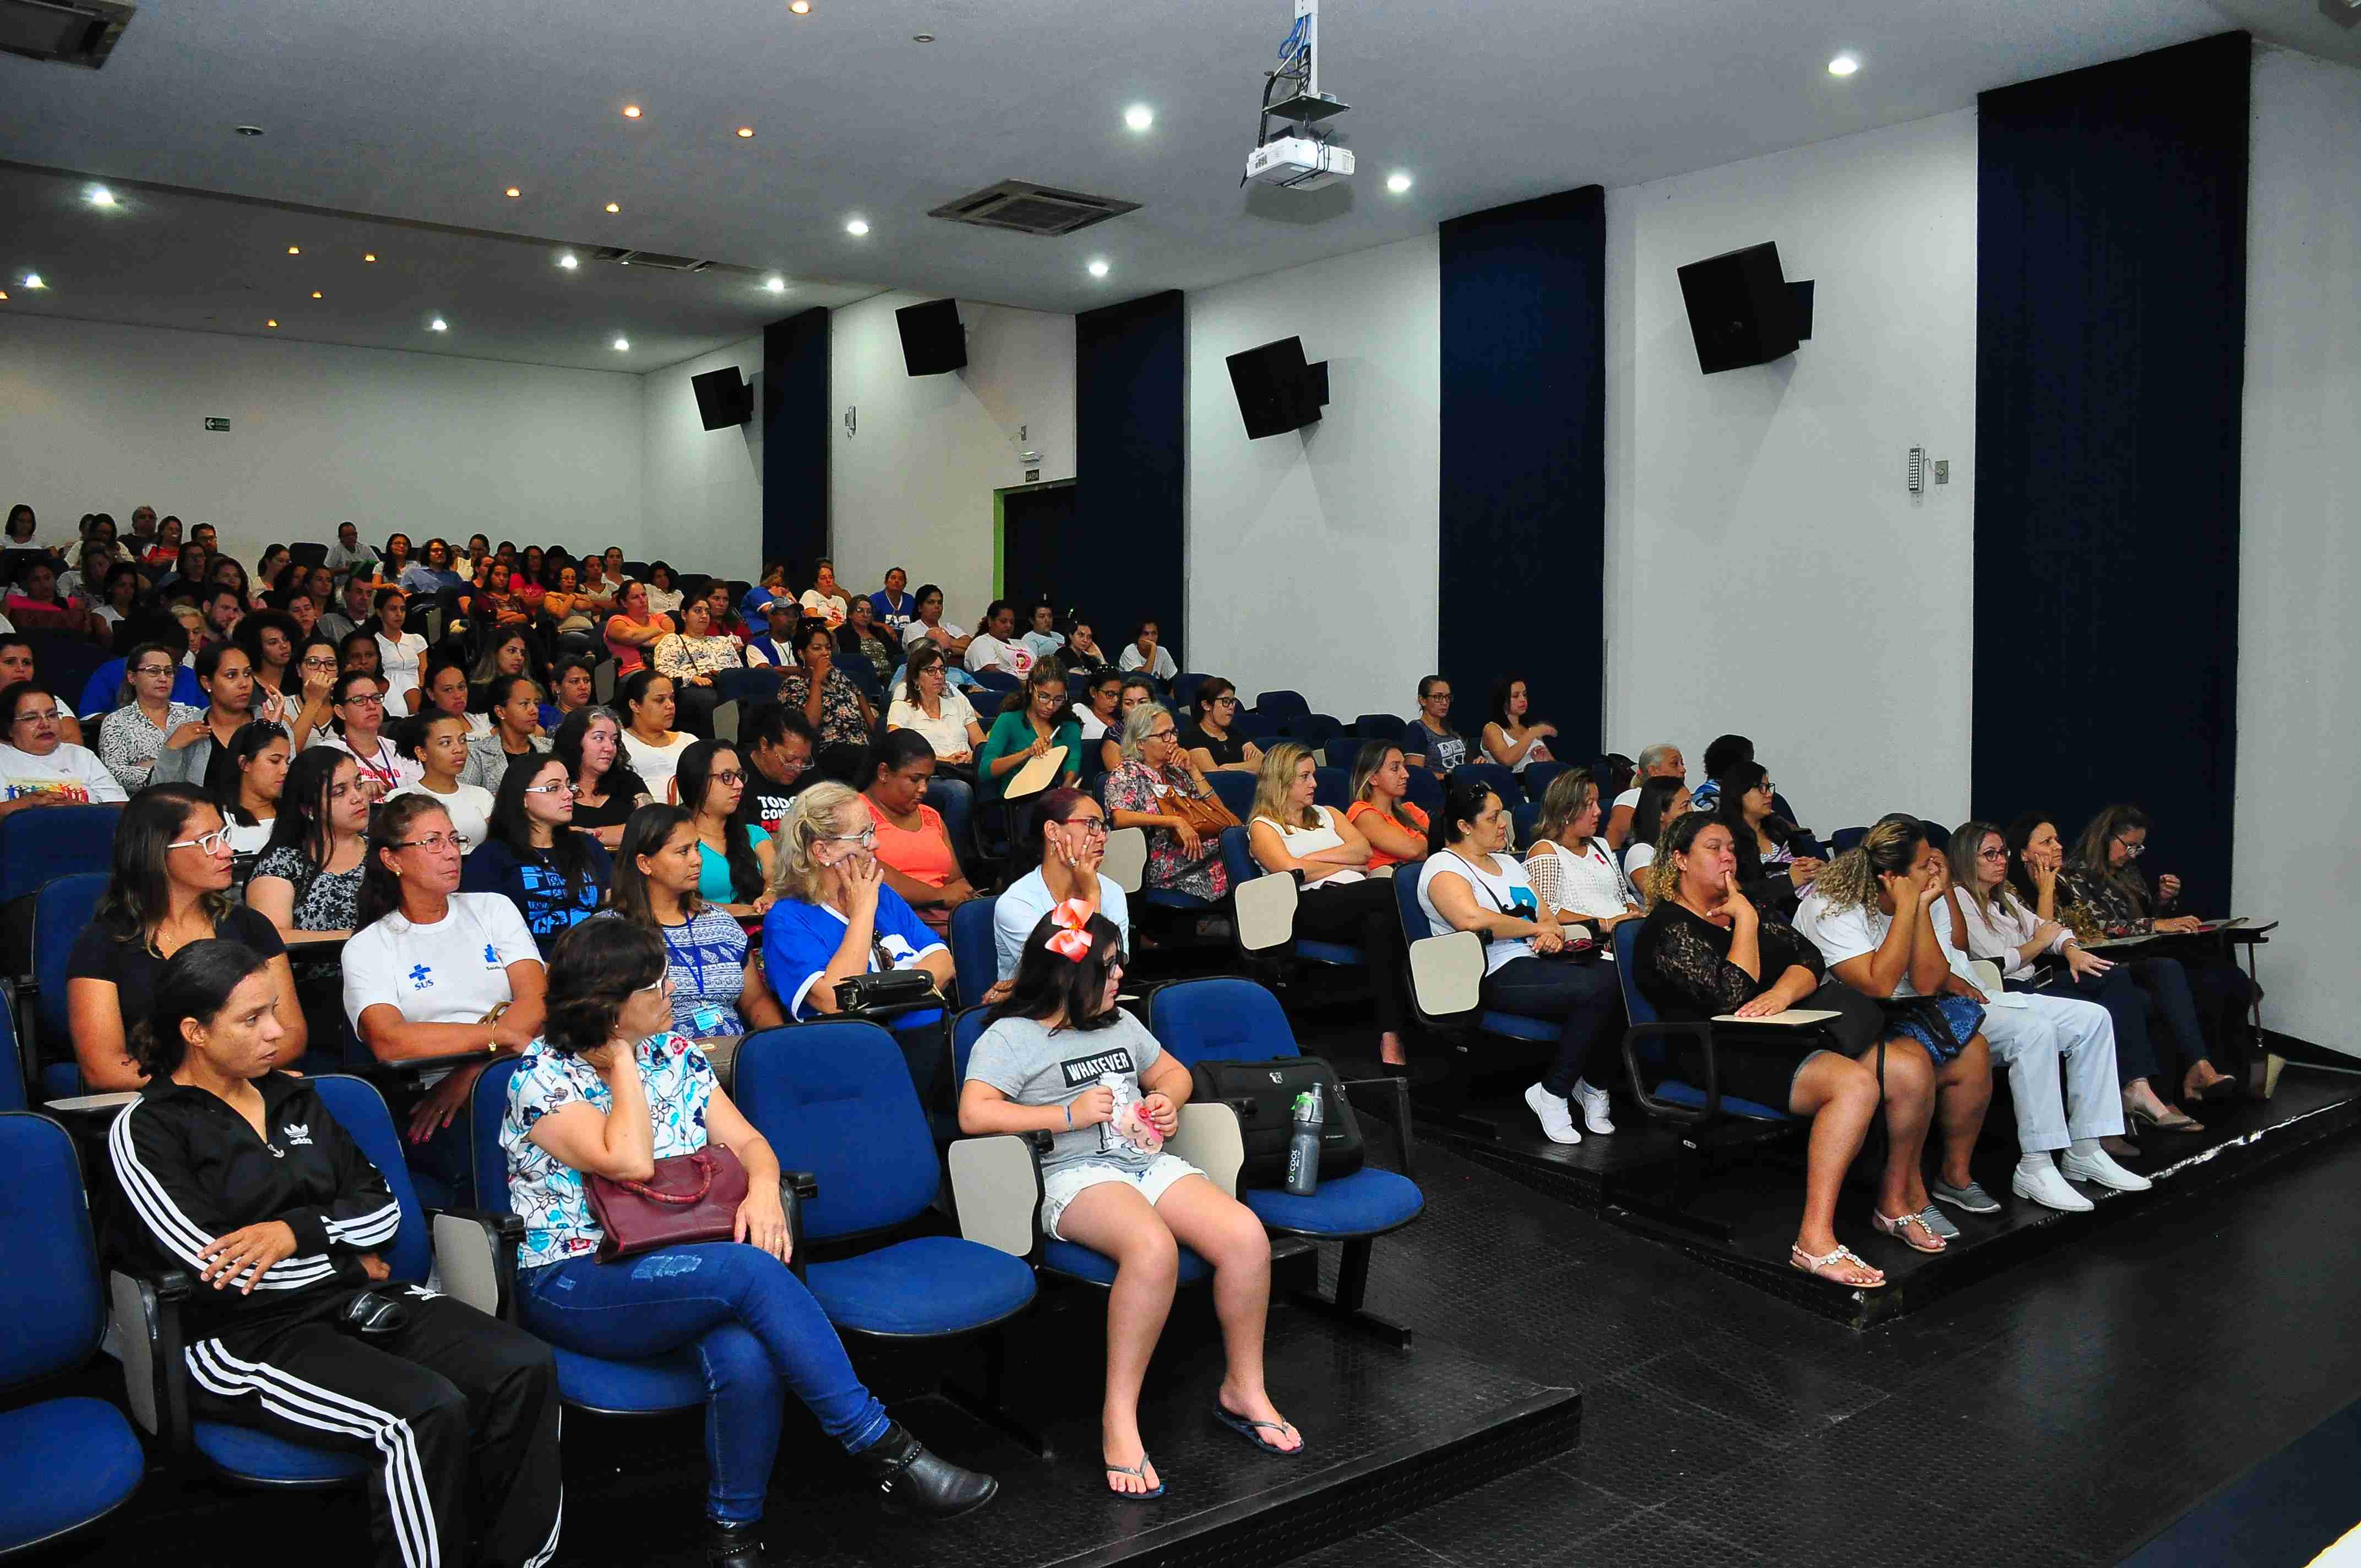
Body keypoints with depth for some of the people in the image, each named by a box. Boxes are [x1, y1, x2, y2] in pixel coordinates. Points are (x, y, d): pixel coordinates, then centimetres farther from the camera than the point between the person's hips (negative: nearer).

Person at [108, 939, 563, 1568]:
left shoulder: (293, 1097, 16)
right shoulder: (145, 1130, -2)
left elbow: (383, 1209, 12)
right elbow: (219, 1265, -13)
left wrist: (299, 1230, -8)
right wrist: (347, 1261, -3)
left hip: (349, 1300, 6)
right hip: (245, 1339, -6)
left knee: (526, 1369, -19)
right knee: (428, 1412, -32)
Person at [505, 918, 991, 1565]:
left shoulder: (675, 1052, 11)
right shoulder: (542, 1077, -7)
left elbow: (746, 1141, 8)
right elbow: (630, 1161, -20)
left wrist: (762, 1189, -14)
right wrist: (621, 1063, -10)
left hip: (687, 1274, 5)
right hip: (575, 1287, -4)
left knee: (747, 1358, -33)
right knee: (751, 1270, -33)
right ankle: (881, 1449, -26)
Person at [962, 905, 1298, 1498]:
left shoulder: (1120, 1023, 23)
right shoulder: (1011, 1037, 1)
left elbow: (1172, 1072, 36)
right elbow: (973, 1114, -12)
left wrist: (1168, 1100, 12)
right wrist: (1068, 1115, -13)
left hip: (1150, 1163, 7)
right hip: (1076, 1177, -6)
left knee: (1247, 1237, -21)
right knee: (1153, 1247, -39)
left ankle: (1244, 1390, -1)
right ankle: (1119, 1416, -27)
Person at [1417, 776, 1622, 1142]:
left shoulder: (1507, 862, 25)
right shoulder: (1443, 867, -3)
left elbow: (1546, 915, 25)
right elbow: (1472, 919, -22)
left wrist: (1554, 933, -1)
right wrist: (1536, 928, -11)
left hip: (1538, 962, 8)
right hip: (1497, 977, -8)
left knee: (1616, 977, -22)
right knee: (1599, 988, -29)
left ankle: (1593, 1082, -4)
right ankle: (1553, 1095, -14)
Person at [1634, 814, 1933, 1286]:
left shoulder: (1742, 905, 21)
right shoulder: (1669, 928, -4)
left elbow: (1809, 956, 9)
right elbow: (1730, 995, -16)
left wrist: (1784, 991, -12)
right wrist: (1745, 921, -8)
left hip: (1795, 1031, 8)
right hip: (1731, 1056, -8)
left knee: (1912, 1065, -11)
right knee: (1855, 1082, -32)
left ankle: (1895, 1200, 7)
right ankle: (1814, 1241, -33)